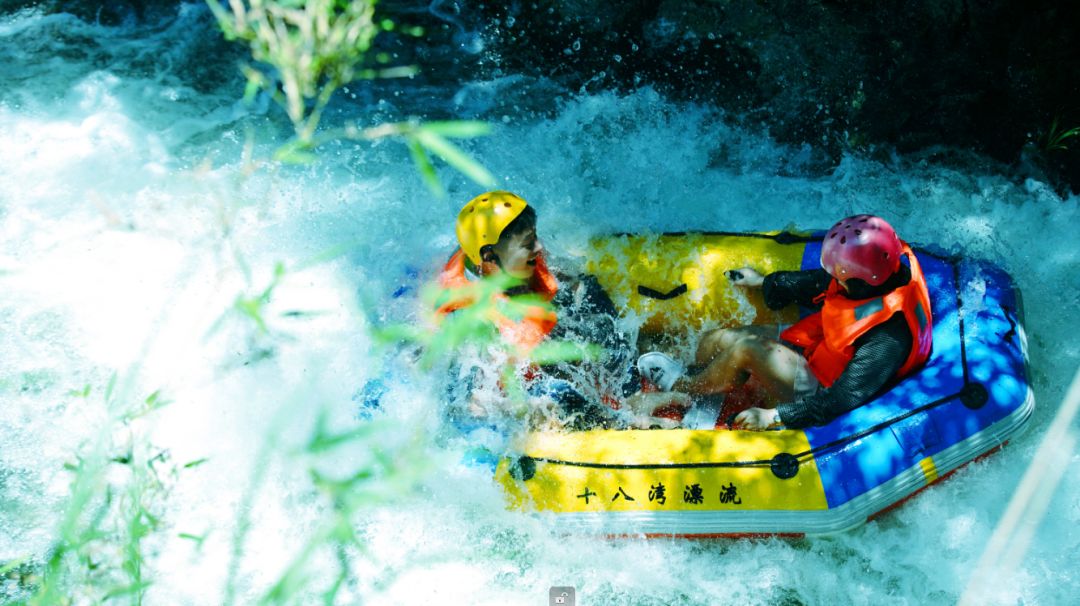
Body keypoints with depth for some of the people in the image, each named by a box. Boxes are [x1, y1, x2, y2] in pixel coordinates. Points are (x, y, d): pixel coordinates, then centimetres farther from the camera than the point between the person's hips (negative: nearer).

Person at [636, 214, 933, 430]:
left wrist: (774, 416, -30)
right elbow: (817, 283, 5)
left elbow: (842, 400, -33)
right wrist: (764, 282, 19)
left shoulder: (887, 339, -36)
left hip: (819, 388, -8)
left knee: (747, 349, -23)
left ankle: (682, 385, 6)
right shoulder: (884, 267, -14)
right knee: (713, 342, 1)